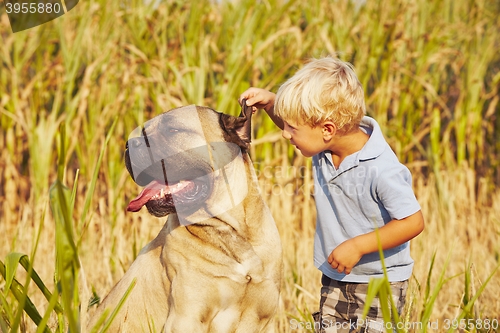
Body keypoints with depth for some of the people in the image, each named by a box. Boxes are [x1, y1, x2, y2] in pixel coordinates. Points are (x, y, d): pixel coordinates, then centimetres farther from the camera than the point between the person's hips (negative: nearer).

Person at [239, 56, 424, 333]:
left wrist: (358, 246, -25)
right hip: (335, 279, 7)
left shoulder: (381, 170, -29)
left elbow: (413, 222, -26)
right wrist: (270, 103, -4)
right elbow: (293, 128, 16)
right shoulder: (326, 146, -6)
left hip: (380, 282, -7)